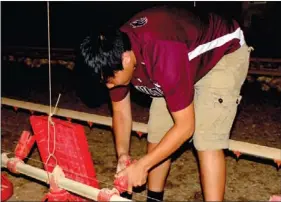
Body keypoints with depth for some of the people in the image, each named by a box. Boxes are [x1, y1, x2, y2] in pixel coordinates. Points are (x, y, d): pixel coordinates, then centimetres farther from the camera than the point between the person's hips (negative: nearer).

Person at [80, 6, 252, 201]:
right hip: (187, 59, 7)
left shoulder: (165, 56, -42)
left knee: (206, 139, -19)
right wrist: (123, 154, -16)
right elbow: (120, 110, -3)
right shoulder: (115, 52, -18)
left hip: (225, 54, -7)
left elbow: (185, 126, -32)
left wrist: (142, 165, -25)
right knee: (157, 132, 3)